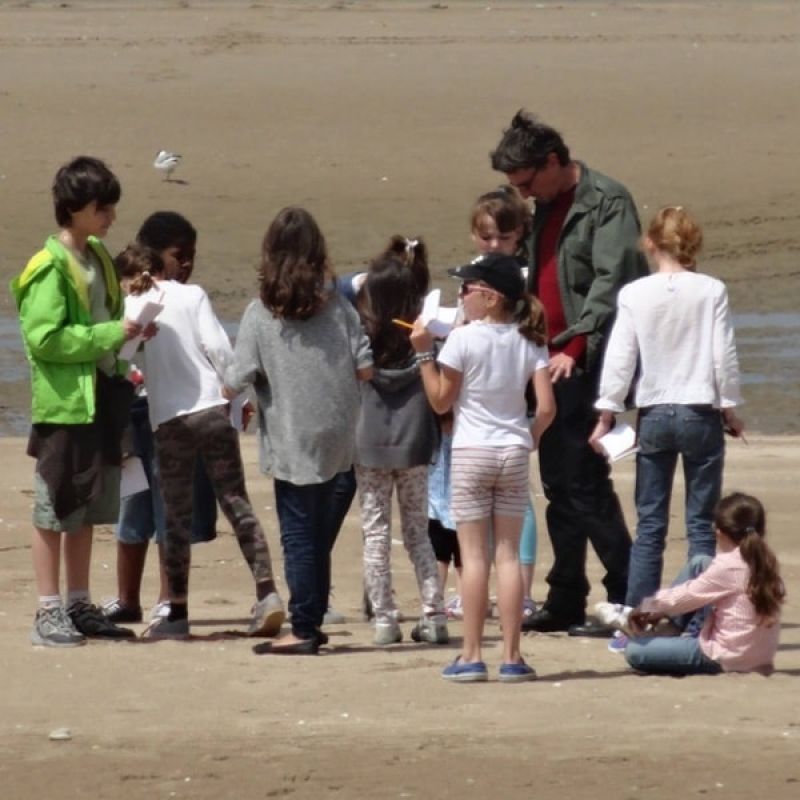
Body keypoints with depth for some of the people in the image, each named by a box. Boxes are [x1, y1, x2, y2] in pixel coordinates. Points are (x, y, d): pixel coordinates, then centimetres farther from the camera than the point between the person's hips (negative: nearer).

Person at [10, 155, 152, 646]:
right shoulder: (51, 269, -14)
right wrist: (112, 334, -20)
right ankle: (49, 612, 2)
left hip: (101, 398, 8)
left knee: (88, 511, 14)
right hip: (65, 401, -8)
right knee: (54, 510, -2)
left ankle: (80, 606, 21)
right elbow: (44, 337, -20)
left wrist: (130, 332, 3)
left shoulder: (98, 257, 13)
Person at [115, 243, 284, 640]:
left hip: (168, 419, 0)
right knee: (237, 504, 3)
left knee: (176, 516, 6)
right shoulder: (191, 295, 3)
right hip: (213, 409, 1)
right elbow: (218, 347, -4)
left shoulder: (130, 306, 3)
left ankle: (178, 612, 7)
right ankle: (267, 594, -6)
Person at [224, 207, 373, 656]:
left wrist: (225, 387, 11)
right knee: (321, 530, 14)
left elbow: (239, 380, -10)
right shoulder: (338, 306, -2)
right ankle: (312, 620, 18)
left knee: (300, 534, 2)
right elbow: (365, 368, -4)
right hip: (336, 439, 3)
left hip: (291, 442, -3)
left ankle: (304, 630, 1)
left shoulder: (260, 314, -10)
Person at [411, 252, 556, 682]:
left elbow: (440, 401, -4)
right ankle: (511, 657, 4)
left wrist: (423, 353, 0)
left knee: (473, 554, -1)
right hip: (514, 453, 4)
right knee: (508, 554, 6)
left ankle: (471, 656, -2)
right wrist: (528, 438, 13)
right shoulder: (529, 342, 2)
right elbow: (546, 408, -3)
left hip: (471, 453, -4)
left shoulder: (463, 339, -10)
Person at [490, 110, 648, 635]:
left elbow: (610, 282, -19)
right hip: (551, 362, 9)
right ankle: (566, 602, 14)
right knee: (560, 484, 10)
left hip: (587, 364, -9)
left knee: (583, 480, -11)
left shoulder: (606, 202, -10)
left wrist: (576, 347, -25)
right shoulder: (547, 208, 17)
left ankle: (629, 598, -7)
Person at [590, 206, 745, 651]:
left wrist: (607, 415, 5)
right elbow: (725, 356, -4)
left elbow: (619, 358, -3)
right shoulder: (711, 292, -6)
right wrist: (730, 408, 9)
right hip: (701, 414, -1)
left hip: (654, 415, 1)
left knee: (649, 525, 6)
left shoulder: (634, 295, -3)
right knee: (701, 525, 3)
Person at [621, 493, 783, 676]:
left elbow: (685, 597, -9)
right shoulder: (765, 562, 3)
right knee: (699, 564, 18)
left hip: (724, 659, -8)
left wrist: (645, 606, 10)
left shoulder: (727, 565, -21)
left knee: (634, 651, -8)